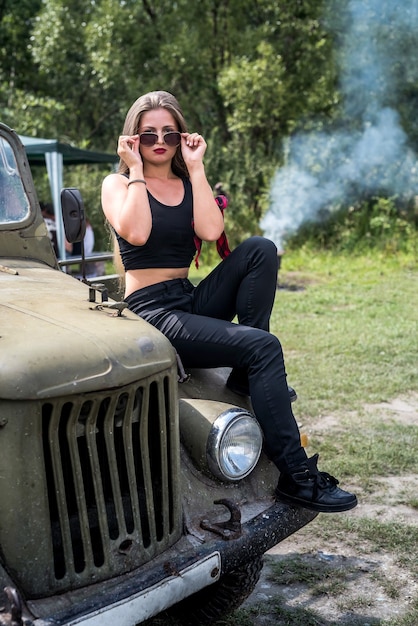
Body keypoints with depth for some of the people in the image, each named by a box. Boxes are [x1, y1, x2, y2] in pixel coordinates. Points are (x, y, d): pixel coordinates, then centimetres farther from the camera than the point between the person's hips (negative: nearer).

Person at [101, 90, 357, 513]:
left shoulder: (187, 183, 14)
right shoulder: (117, 184, 2)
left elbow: (211, 231, -8)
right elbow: (135, 233, -21)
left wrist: (196, 167, -4)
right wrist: (136, 170, -10)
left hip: (195, 302, 5)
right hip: (152, 312, -5)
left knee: (260, 249, -19)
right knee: (263, 347, -24)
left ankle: (247, 374, -14)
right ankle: (296, 476, -22)